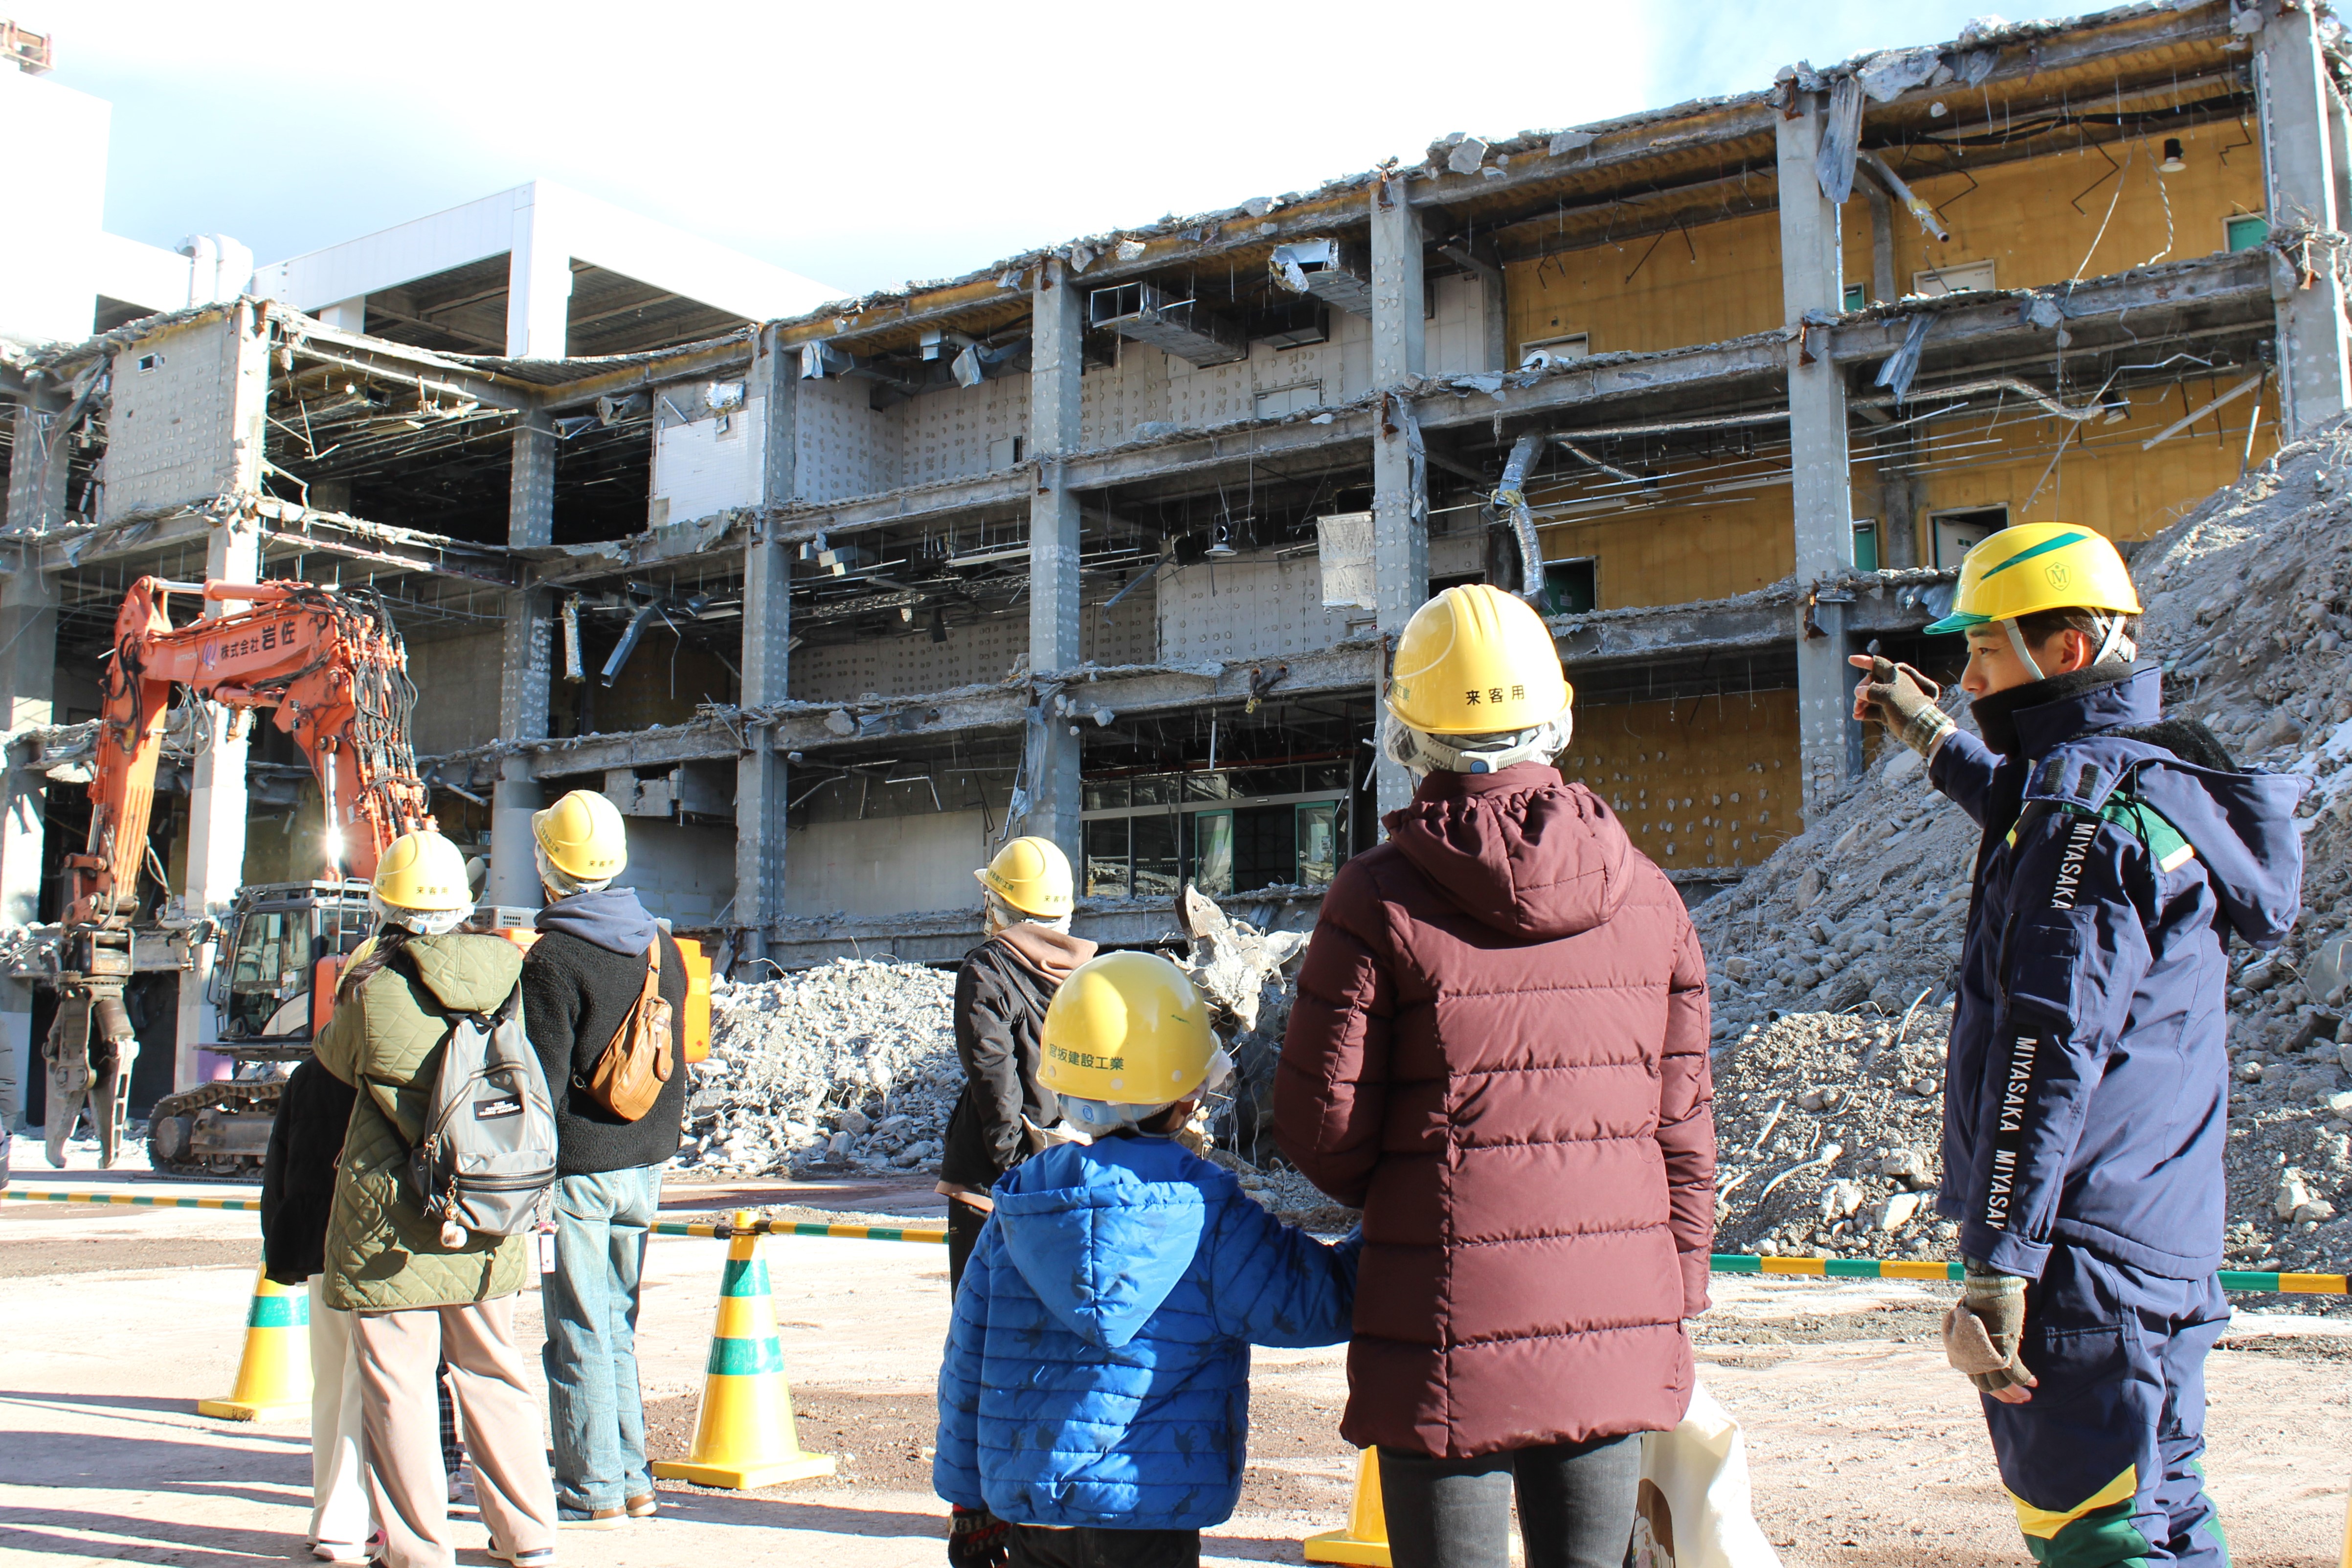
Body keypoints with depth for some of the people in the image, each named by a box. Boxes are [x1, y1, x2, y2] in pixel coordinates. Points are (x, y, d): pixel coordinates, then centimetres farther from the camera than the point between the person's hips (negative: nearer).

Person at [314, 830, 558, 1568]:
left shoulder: (372, 988, -13)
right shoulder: (502, 969, -2)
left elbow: (337, 1057, 8)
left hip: (392, 1223, -5)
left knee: (398, 1389, 6)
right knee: (493, 1374, 17)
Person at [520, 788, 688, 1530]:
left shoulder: (553, 959, -14)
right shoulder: (661, 947, 7)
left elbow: (544, 1081, -16)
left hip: (578, 1166, -7)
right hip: (643, 1164, 7)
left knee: (579, 1334, 1)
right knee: (617, 1324, 16)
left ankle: (594, 1492, 6)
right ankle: (633, 1480, 20)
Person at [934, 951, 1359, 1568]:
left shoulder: (1015, 1206, 3)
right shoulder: (1208, 1216, -11)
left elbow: (966, 1366, 8)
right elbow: (1320, 1303, -5)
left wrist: (971, 1503, 17)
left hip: (1019, 1497, 5)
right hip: (1144, 1515, -4)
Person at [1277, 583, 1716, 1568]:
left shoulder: (1381, 898, -10)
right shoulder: (1648, 895, 3)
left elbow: (1319, 1124, -6)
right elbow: (1683, 1126, 6)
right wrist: (1676, 1295, 17)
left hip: (1451, 1343, -4)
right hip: (1618, 1337, 4)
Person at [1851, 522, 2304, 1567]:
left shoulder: (2092, 802, -16)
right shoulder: (2156, 779, 14)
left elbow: (2048, 1055, -23)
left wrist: (1997, 1267, -25)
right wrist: (1938, 739, 44)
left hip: (2082, 1256, -10)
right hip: (2163, 1242, 10)